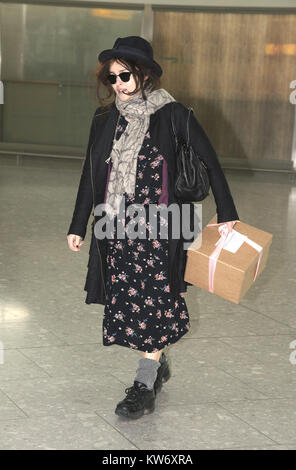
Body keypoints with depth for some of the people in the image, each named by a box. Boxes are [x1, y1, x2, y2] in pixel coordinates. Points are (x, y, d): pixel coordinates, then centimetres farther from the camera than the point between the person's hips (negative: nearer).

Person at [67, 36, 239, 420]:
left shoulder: (172, 115, -6)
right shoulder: (106, 119, 7)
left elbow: (209, 161, -1)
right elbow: (91, 175, 13)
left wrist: (226, 212, -1)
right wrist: (78, 226, 14)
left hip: (158, 228, -5)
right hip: (116, 227, 5)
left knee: (153, 301, -4)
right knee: (126, 300, 7)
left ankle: (145, 386, 3)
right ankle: (159, 364, 27)